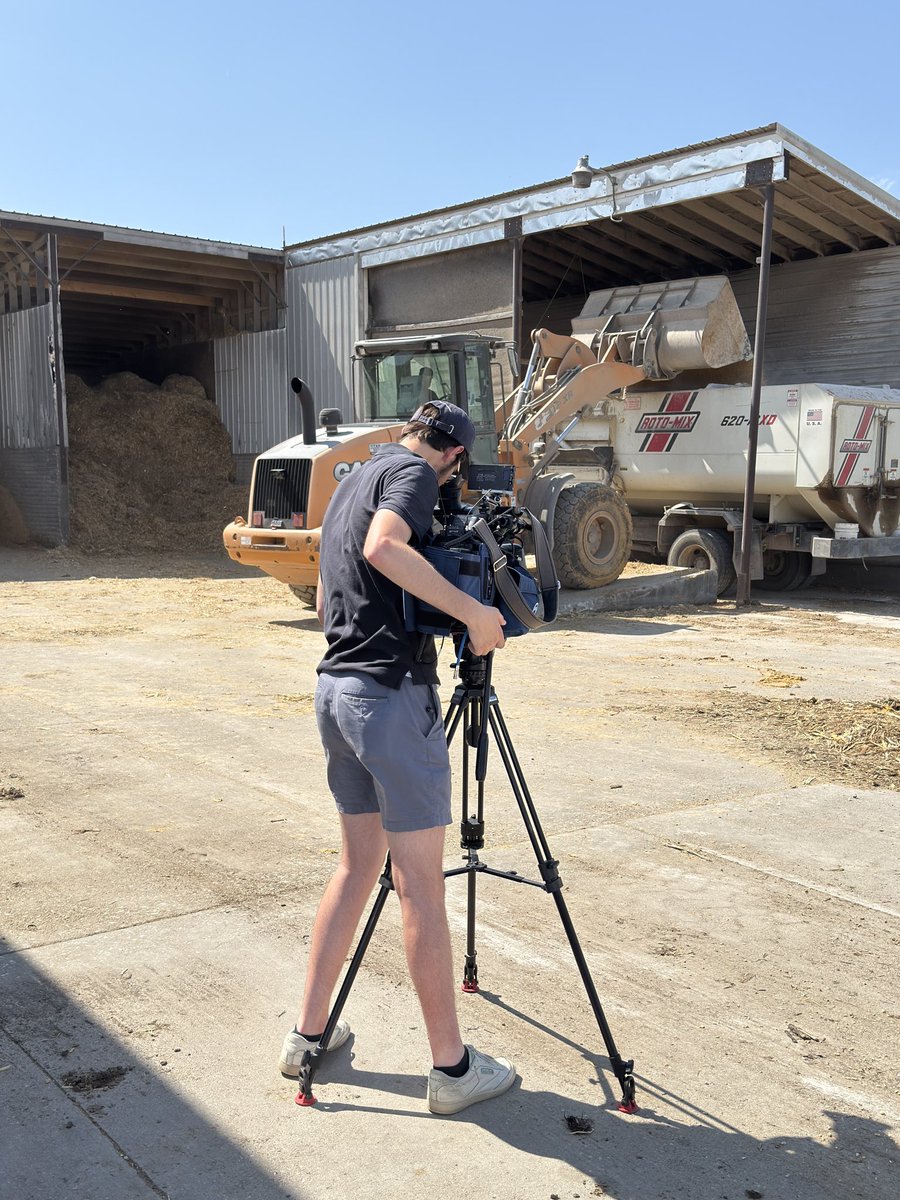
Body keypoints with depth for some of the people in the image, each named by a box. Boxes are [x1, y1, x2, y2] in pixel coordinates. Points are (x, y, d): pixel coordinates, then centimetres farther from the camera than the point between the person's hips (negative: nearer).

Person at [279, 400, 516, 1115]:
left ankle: (309, 1033, 24)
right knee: (420, 885, -3)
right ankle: (452, 1068, 8)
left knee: (360, 863, 18)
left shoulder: (352, 482, 23)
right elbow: (384, 548, -27)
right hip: (392, 693, -9)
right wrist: (471, 610, -21)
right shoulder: (414, 472, -4)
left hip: (335, 687, 9)